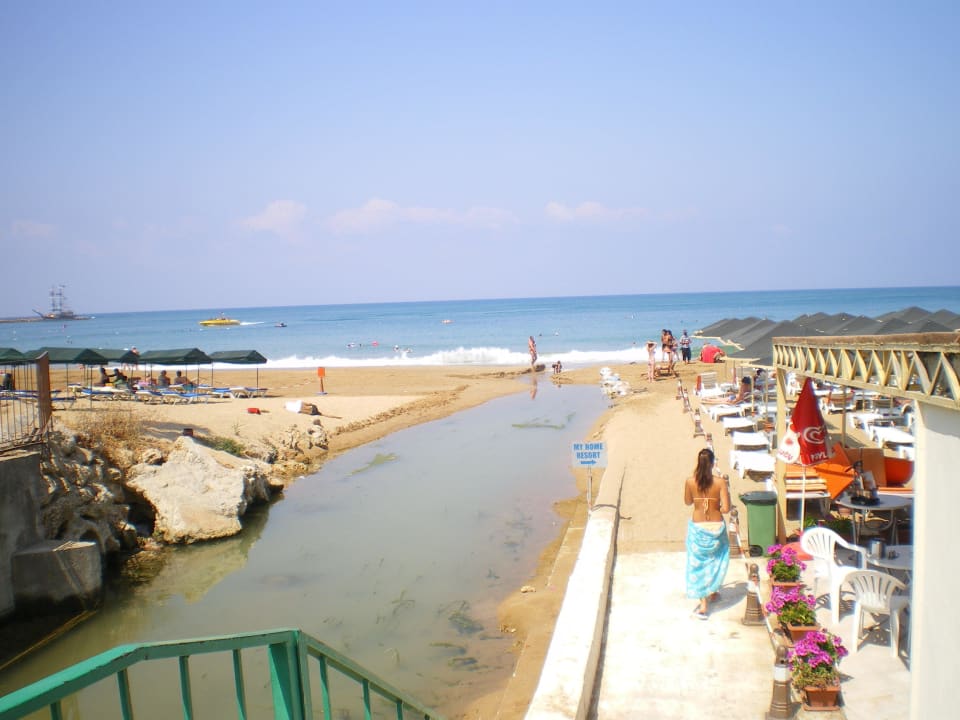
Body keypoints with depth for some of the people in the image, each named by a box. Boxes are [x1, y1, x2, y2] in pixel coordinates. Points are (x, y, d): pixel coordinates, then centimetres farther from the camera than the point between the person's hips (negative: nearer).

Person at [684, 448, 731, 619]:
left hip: (697, 527, 0)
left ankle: (704, 604, 4)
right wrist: (717, 508, 6)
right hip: (716, 526, 0)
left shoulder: (690, 482, -10)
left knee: (699, 563, 8)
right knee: (716, 559, 26)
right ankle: (713, 591, 40)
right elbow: (726, 508, -16)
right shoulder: (720, 482, -14)